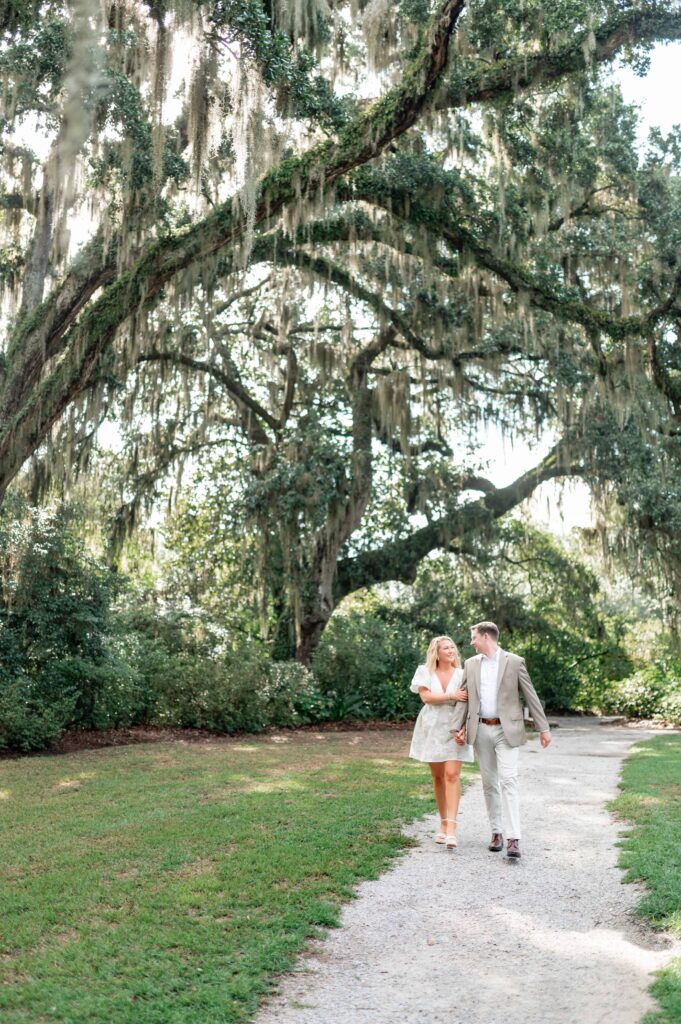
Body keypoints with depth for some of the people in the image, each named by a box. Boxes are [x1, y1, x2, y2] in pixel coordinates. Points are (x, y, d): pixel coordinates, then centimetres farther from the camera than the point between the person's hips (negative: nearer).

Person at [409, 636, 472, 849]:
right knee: (438, 776, 8)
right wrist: (451, 696, -17)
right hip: (432, 728, 1)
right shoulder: (426, 672, 3)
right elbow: (425, 696, -11)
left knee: (452, 774, -14)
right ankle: (443, 823, 19)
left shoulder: (461, 674, 2)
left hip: (454, 728, -1)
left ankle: (451, 827, -18)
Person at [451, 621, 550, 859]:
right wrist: (457, 728, 2)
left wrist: (543, 728, -2)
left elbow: (531, 696, -1)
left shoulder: (514, 662, -2)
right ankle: (496, 832, 20)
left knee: (508, 781, -13)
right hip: (481, 730, 4)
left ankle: (513, 839, -15)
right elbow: (463, 698, 10)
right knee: (489, 783, 9)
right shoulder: (471, 664, 9)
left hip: (507, 730, -4)